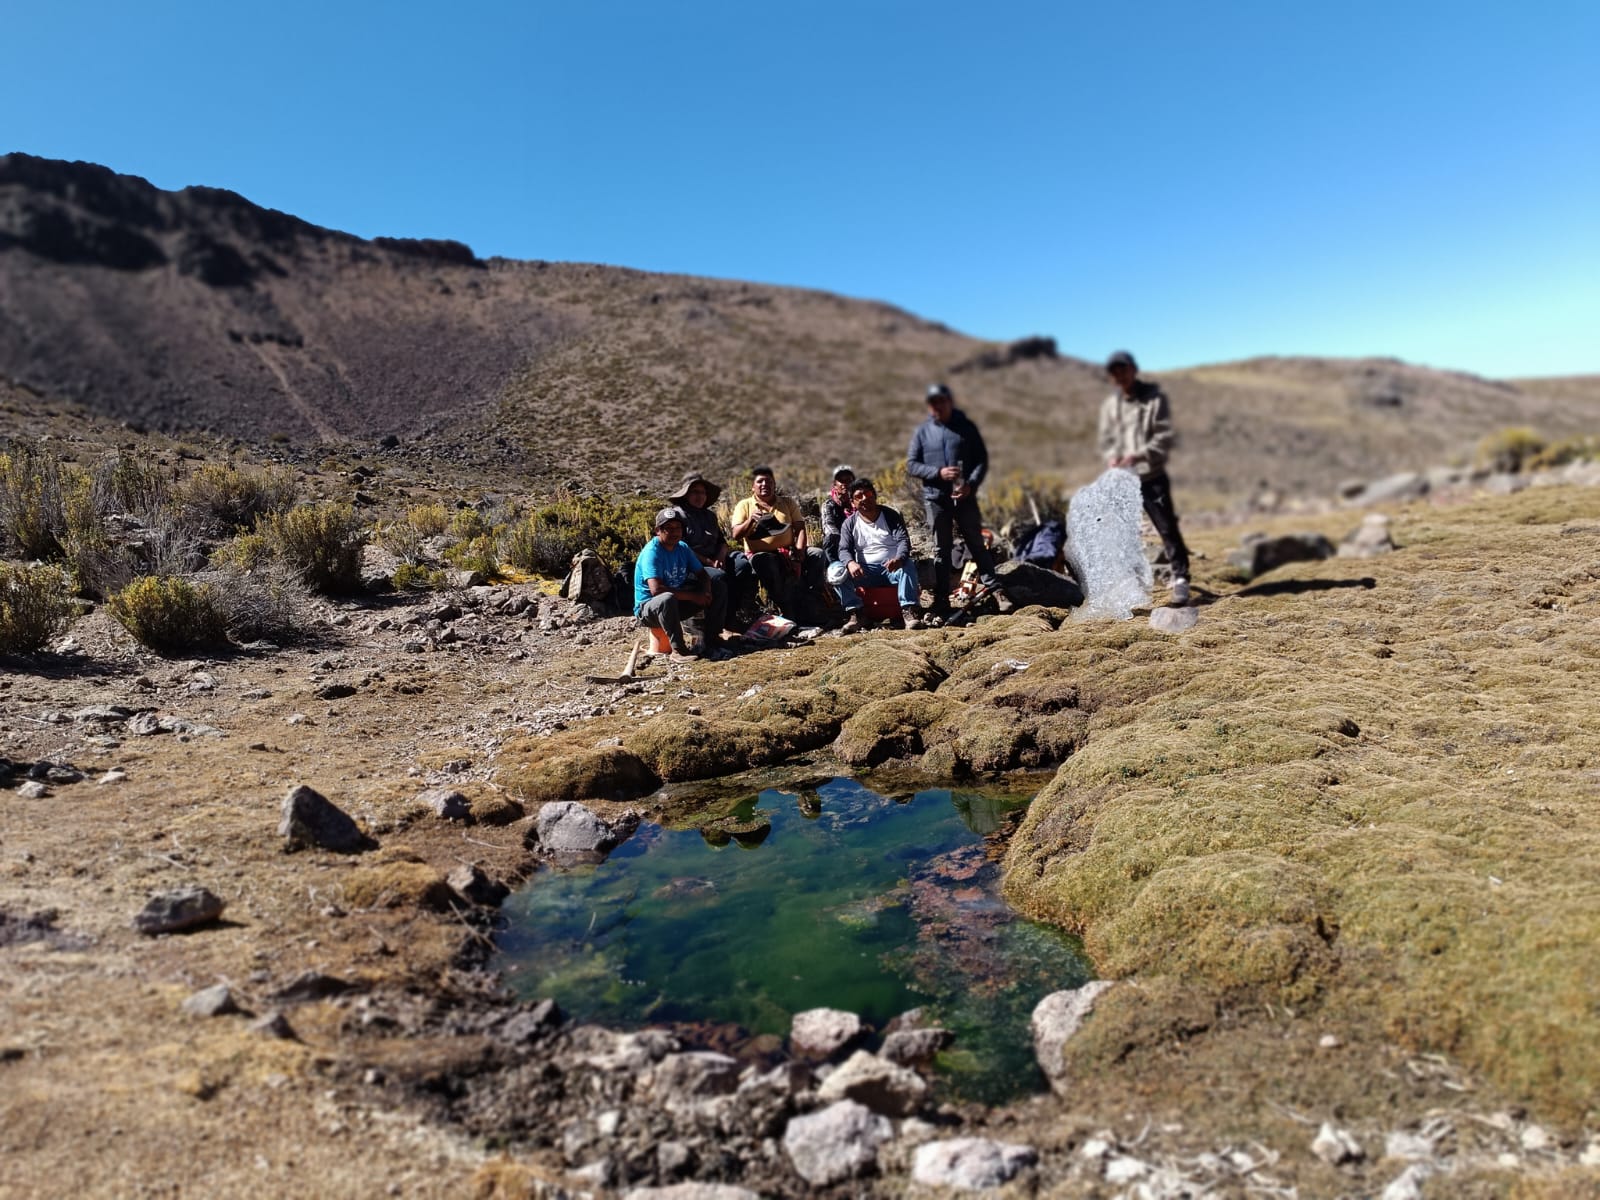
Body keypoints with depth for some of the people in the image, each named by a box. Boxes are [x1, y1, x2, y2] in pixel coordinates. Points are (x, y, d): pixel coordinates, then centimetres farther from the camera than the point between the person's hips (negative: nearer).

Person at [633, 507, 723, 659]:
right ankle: (678, 648, -31)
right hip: (648, 608, -8)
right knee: (668, 599, -41)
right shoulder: (652, 552, -21)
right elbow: (656, 589, -33)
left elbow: (702, 574, 7)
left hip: (676, 605, 8)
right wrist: (693, 596, -28)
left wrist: (706, 592, -18)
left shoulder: (682, 548, 3)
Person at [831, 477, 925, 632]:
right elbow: (844, 549, -7)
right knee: (835, 570, -24)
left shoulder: (890, 515, 2)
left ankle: (909, 612, -39)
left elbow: (904, 540, -11)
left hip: (892, 568, -1)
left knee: (908, 565, -35)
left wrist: (899, 559, -36)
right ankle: (854, 612, -29)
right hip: (865, 571, 1)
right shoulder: (850, 523, 6)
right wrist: (851, 563, -34)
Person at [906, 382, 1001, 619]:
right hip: (936, 498, 1)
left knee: (976, 544, 5)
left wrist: (971, 484, -14)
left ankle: (994, 590, 13)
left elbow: (982, 459, 3)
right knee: (941, 550, 6)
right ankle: (941, 603, 11)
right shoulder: (922, 431, 6)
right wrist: (938, 472, -14)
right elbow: (911, 464, 2)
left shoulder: (966, 427, 4)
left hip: (964, 496, -1)